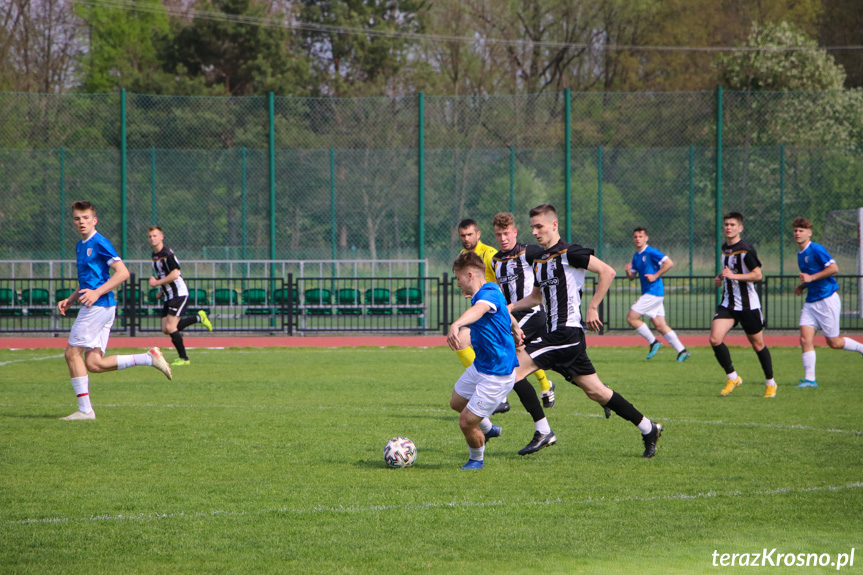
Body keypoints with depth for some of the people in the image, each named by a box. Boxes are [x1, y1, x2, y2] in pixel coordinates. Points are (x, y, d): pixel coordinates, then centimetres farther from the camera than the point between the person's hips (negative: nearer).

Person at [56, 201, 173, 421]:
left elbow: (123, 272, -16)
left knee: (72, 353, -6)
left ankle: (85, 409, -4)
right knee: (93, 364, 2)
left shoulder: (100, 243, -9)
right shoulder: (80, 246, 20)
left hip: (98, 306, -9)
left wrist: (97, 293, -22)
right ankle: (149, 358, 5)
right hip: (100, 308, 9)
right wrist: (70, 300, 19)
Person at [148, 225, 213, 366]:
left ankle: (184, 358, -2)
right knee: (166, 330, 3)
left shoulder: (167, 254, -16)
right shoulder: (155, 255, 14)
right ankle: (198, 318, 17)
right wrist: (163, 291, 16)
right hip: (169, 296, 9)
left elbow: (174, 275, -22)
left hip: (180, 294, -9)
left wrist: (157, 283, -16)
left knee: (170, 327, -14)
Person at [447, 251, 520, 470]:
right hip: (479, 367, 10)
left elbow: (479, 310, -52)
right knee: (457, 402, 28)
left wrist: (456, 325, -72)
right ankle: (487, 429, 53)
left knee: (466, 422, -4)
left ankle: (476, 459, 24)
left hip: (497, 375, -10)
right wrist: (515, 329, 48)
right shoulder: (483, 295, 4)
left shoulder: (489, 293, -27)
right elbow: (507, 313, 26)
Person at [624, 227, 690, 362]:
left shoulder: (651, 252, -9)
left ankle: (653, 342, 0)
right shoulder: (636, 256, 16)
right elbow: (632, 277, 20)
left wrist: (655, 276, -18)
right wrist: (628, 271, -2)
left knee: (631, 318, -9)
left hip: (653, 293, -9)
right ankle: (681, 351, 4)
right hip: (648, 294, 9)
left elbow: (669, 263, -18)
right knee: (660, 325, 5)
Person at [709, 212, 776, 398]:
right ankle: (732, 377, 3)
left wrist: (734, 276, -24)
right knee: (715, 339, -13)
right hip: (728, 304, 6)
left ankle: (770, 383, 23)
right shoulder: (724, 248, 10)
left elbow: (757, 275, -17)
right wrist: (721, 277, 9)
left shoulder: (746, 250, -14)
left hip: (748, 304, -6)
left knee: (757, 344, 5)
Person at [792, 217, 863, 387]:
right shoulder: (800, 254, 14)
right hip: (811, 302, 8)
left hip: (827, 300, -8)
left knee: (833, 342, -1)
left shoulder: (816, 249, -12)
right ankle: (809, 379, -7)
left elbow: (833, 268, -20)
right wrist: (802, 286, 10)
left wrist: (811, 278, -21)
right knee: (805, 339, -7)